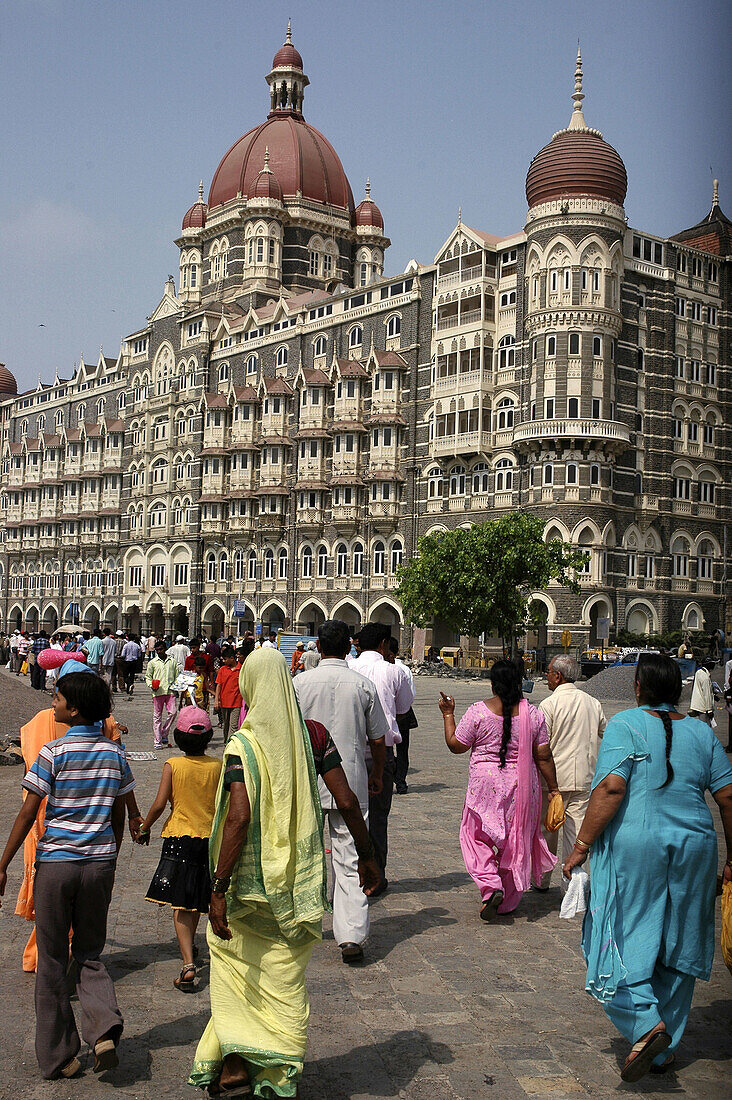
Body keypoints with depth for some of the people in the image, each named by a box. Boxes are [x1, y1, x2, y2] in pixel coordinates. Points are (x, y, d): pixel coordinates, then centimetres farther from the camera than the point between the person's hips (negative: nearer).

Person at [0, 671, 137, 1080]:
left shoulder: (54, 752, -10)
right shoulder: (115, 753, 3)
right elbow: (119, 818, 9)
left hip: (56, 863, -4)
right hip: (99, 863, 4)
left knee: (53, 960, 9)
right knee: (90, 954, 18)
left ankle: (58, 1057, 17)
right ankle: (105, 1028, -4)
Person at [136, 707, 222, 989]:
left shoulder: (172, 765, -8)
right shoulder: (217, 766, -2)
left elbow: (159, 804, -11)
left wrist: (144, 828, 6)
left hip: (178, 838, -3)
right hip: (209, 836, 3)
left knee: (180, 904, -3)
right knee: (198, 899, 23)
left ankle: (188, 963, -16)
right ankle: (190, 944, 43)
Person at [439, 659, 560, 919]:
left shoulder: (478, 711, -10)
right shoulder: (533, 714, -3)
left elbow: (456, 745, -1)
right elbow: (543, 756, 0)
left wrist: (448, 714, 10)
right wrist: (553, 789, 10)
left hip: (486, 785, -2)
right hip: (523, 787, 2)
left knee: (476, 836, 12)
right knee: (516, 841, 14)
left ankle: (490, 886, -8)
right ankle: (508, 902, 23)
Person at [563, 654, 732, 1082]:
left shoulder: (626, 725, -7)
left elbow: (610, 789, -17)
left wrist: (582, 846, -12)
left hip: (633, 845, -5)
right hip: (693, 849, 5)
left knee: (622, 939, 4)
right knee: (677, 946, 14)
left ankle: (646, 1022, -17)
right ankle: (665, 1050, 23)